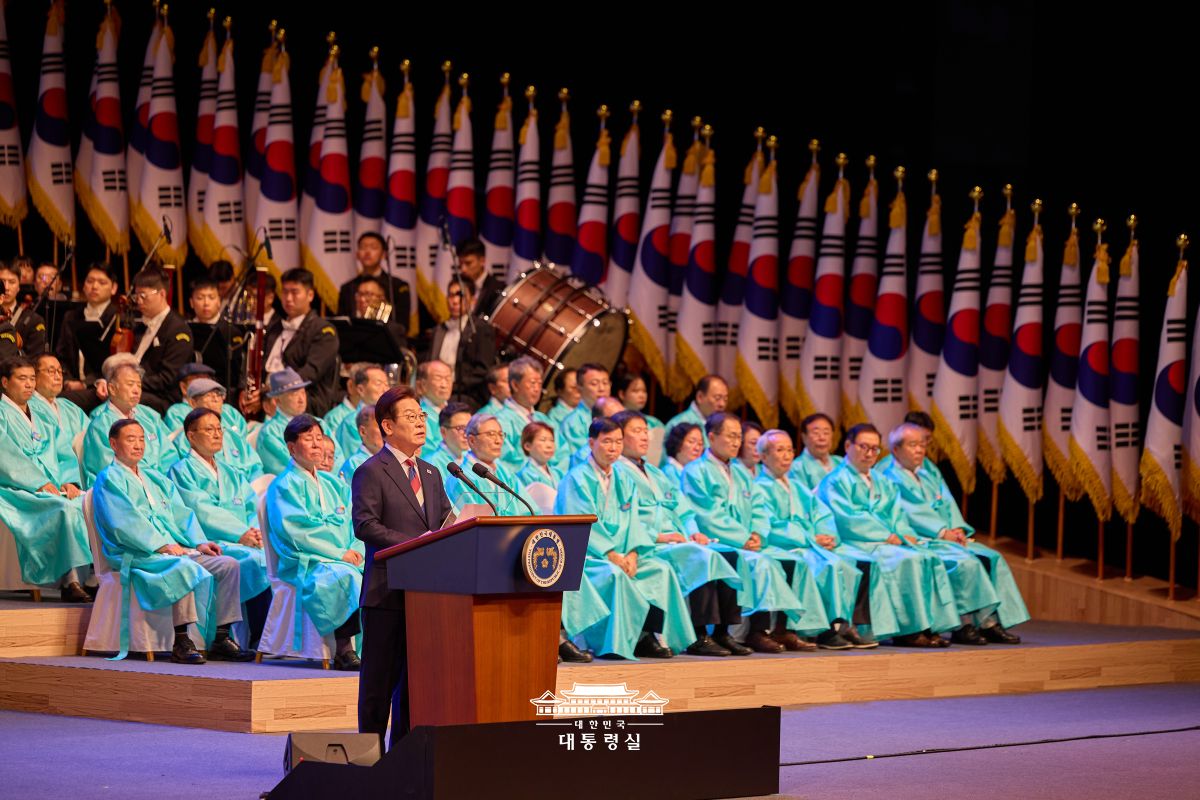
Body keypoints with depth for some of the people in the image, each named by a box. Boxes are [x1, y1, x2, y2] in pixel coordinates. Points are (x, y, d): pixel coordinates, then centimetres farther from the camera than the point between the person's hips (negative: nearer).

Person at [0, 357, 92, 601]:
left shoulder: (43, 418, 26)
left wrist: (69, 481, -2)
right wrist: (40, 484, -17)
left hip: (55, 489, 6)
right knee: (67, 509, -34)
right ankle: (71, 581, -37)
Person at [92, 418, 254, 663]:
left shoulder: (155, 478, 27)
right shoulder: (109, 479, 2)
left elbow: (180, 513, 19)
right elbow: (126, 523, -11)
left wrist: (198, 542, 1)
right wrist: (161, 546, -19)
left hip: (177, 549, 8)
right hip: (136, 555, -8)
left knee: (229, 565, -9)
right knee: (185, 568, -36)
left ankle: (221, 639, -11)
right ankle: (181, 642, -35)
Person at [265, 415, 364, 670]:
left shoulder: (333, 484, 25)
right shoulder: (285, 485, 3)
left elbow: (354, 524, 17)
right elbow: (296, 531, -9)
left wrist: (357, 551, -6)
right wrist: (338, 553, -14)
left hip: (346, 560, 6)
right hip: (306, 564, -6)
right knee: (346, 576, -36)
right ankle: (344, 651, -32)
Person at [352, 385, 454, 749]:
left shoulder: (431, 474, 19)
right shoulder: (371, 472, -5)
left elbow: (447, 522, 19)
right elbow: (364, 525, -15)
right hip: (387, 588, -7)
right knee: (380, 676, -3)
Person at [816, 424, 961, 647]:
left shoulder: (881, 482, 25)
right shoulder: (836, 481, 1)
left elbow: (896, 512, 18)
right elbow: (846, 518, -11)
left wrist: (905, 534, -4)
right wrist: (885, 536, -14)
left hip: (890, 542, 7)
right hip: (858, 543, -7)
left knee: (930, 558, -18)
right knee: (908, 560, -30)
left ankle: (931, 626, -24)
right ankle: (907, 630, -29)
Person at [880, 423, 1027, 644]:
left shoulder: (930, 470, 21)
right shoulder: (891, 478, -2)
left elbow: (948, 502, 13)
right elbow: (911, 513, -12)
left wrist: (957, 529, -6)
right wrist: (943, 533, -18)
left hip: (950, 536, 8)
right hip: (921, 541, -8)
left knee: (993, 558, -10)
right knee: (965, 563, -30)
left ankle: (991, 623, -17)